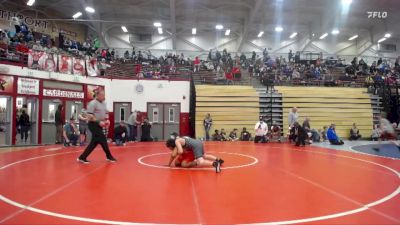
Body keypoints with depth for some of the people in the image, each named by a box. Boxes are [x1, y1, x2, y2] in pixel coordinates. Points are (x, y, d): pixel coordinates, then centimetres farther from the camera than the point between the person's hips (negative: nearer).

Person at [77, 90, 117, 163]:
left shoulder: (103, 103, 12)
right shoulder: (93, 103, -14)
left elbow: (105, 114, 23)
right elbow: (89, 116, -20)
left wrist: (106, 120, 4)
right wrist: (99, 122, -23)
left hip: (99, 125, 9)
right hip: (93, 125, -9)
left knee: (94, 142, 9)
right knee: (103, 140, -4)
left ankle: (82, 157, 16)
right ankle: (109, 156, 10)